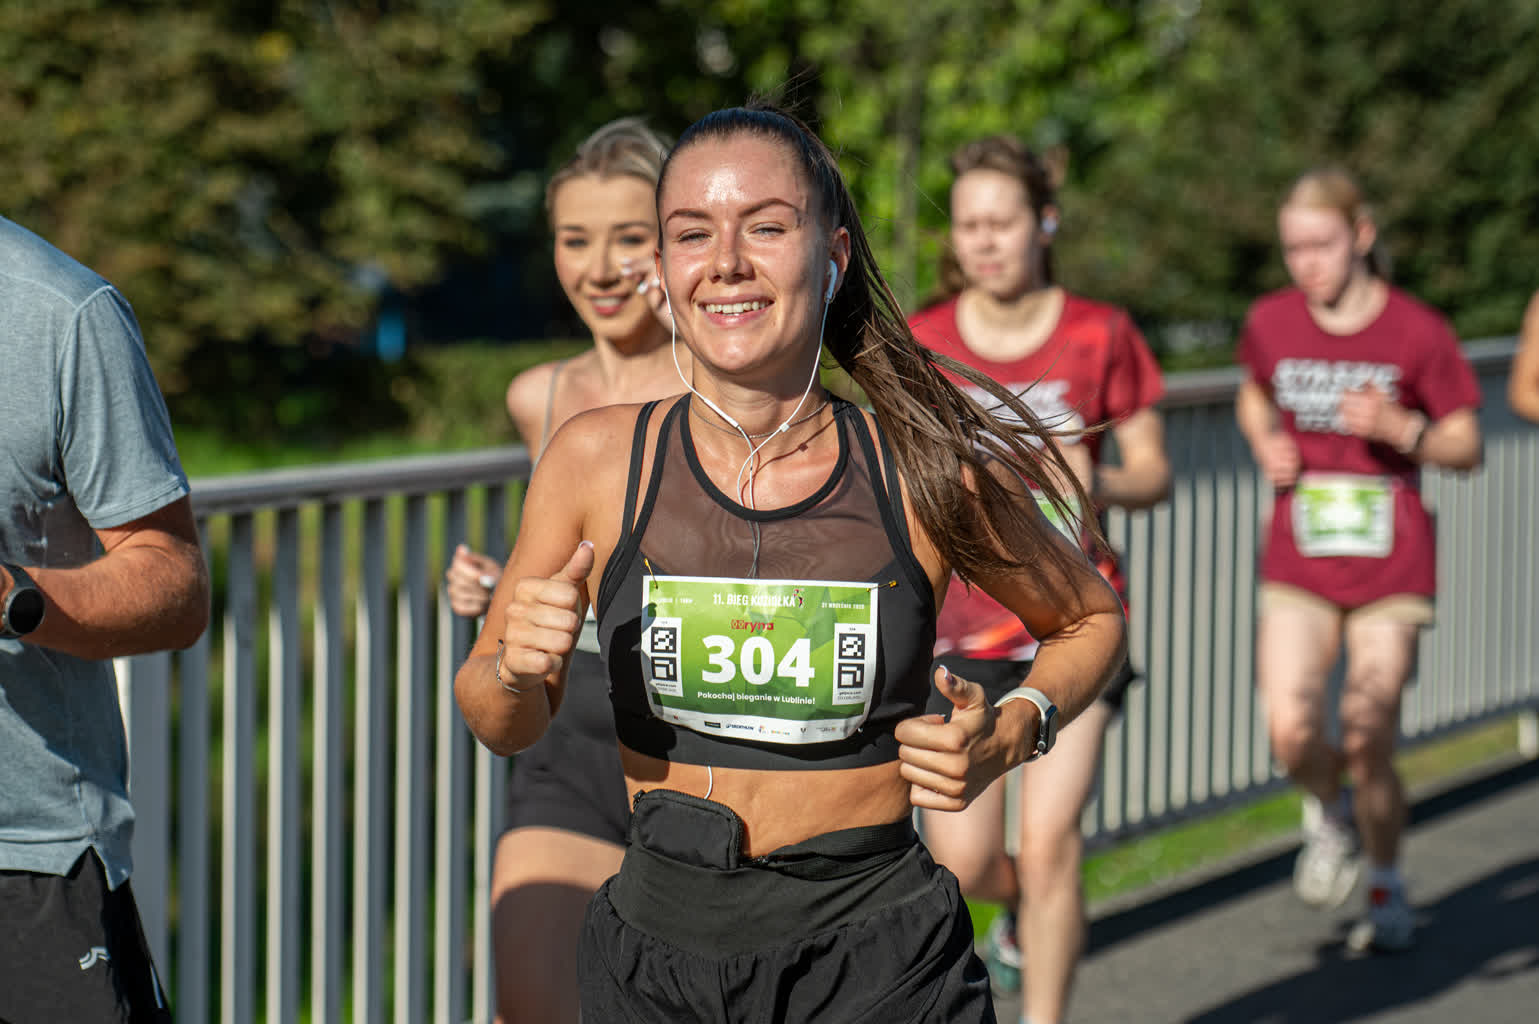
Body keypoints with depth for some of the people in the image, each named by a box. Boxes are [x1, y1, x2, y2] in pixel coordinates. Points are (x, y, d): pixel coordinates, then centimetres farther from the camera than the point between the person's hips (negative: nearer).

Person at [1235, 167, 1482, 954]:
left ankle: (1387, 892, 22)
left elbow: (1466, 447, -1)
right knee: (1291, 733, -14)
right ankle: (1332, 816, 21)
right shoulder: (1271, 322, 0)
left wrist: (1400, 428, -20)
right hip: (1297, 564, 2)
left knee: (1367, 748, -3)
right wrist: (1265, 443, -2)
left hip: (1389, 566, -2)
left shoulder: (1416, 333, -8)